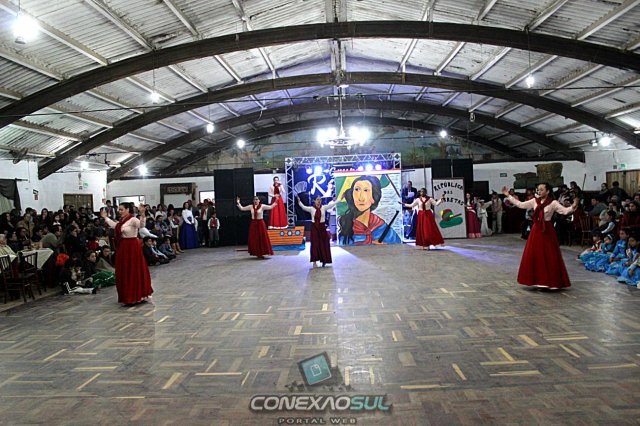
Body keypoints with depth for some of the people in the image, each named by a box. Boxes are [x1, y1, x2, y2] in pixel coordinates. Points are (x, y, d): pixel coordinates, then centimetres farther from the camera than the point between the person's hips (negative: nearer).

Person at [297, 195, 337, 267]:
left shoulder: (324, 207, 2)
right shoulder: (311, 208, -1)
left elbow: (331, 205, -3)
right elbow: (304, 207, -12)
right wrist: (299, 201, -28)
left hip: (322, 227, 1)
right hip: (314, 227, -1)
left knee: (323, 244, 6)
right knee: (315, 244, 0)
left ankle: (324, 260, 19)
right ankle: (315, 261, 4)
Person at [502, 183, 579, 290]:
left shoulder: (553, 203, -7)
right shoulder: (534, 201, 5)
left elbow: (565, 211, -15)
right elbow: (521, 205, 9)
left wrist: (573, 207, -35)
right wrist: (508, 196, 8)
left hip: (547, 231, -5)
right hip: (536, 230, 5)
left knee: (549, 257, -2)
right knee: (534, 256, 6)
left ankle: (550, 282, 8)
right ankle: (538, 280, 18)